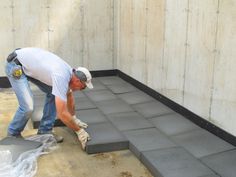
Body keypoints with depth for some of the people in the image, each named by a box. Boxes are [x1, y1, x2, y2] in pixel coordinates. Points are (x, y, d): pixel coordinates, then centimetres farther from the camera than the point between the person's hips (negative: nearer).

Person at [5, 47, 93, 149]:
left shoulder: (69, 72, -2)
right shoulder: (62, 77, -30)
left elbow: (69, 96, 18)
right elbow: (62, 114, -31)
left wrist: (74, 118, 24)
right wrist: (79, 130, -20)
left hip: (29, 64, 9)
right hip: (15, 65, -9)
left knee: (53, 93, 5)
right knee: (28, 107, -17)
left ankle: (44, 130, 13)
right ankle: (13, 134, 11)